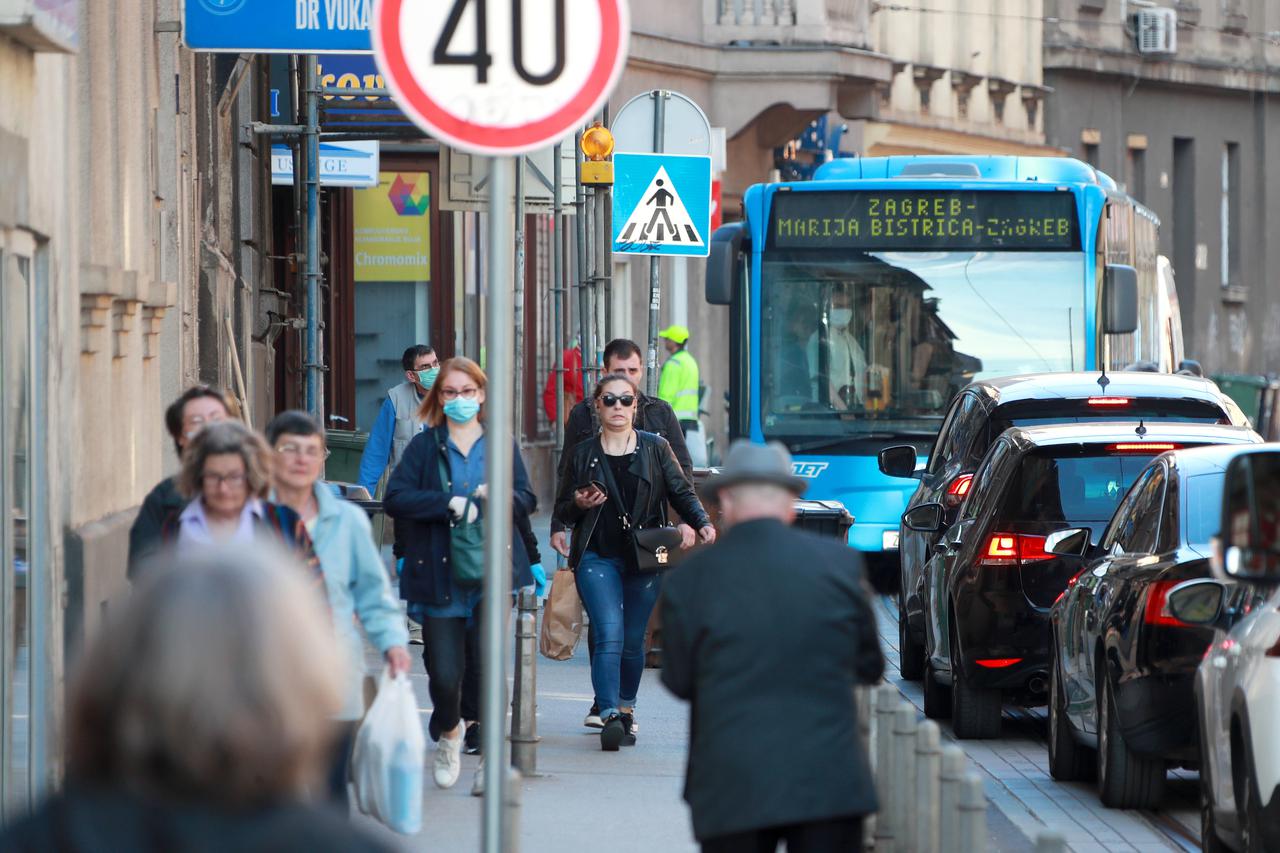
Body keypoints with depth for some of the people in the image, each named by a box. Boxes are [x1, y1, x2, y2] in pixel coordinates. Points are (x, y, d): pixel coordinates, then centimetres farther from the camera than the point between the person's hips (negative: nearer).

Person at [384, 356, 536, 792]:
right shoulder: (424, 446, 6)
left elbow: (527, 498, 8)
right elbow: (396, 498, -5)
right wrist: (450, 503, -16)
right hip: (439, 574, 0)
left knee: (487, 661, -12)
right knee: (445, 672, -3)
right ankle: (449, 732, 29)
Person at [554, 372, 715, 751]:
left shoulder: (655, 449, 7)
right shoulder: (583, 455, 7)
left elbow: (682, 493, 6)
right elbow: (562, 511, 13)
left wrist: (701, 523, -11)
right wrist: (579, 504, -9)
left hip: (644, 560, 1)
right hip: (597, 558, -1)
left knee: (633, 641, 8)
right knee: (609, 635, -17)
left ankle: (626, 708, 28)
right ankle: (610, 716, -23)